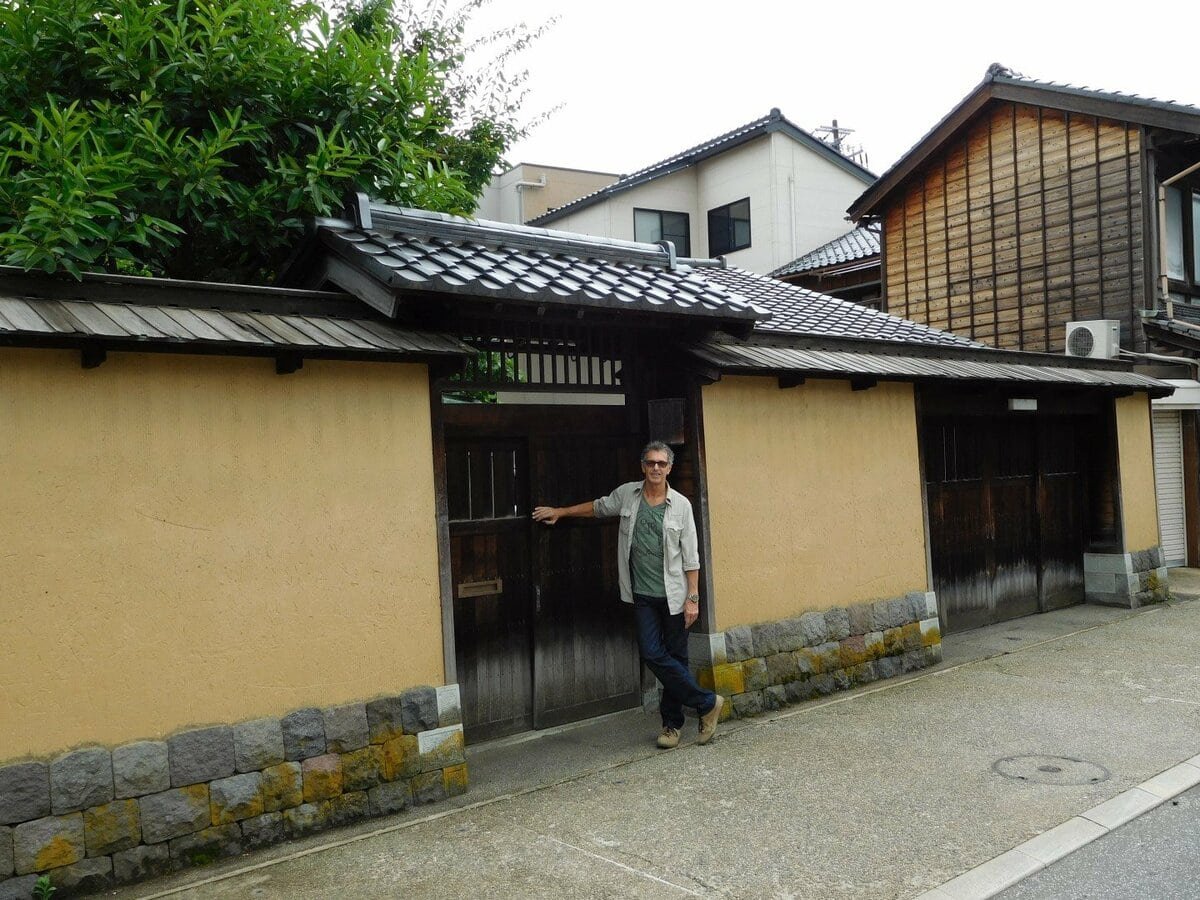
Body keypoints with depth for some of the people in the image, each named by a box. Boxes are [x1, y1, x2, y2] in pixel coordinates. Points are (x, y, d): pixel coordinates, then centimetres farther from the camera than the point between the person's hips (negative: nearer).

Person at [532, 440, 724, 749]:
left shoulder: (681, 505, -3)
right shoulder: (627, 494, 3)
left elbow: (690, 557, -3)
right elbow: (598, 507, 23)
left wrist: (693, 597, -7)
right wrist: (560, 512, 27)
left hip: (674, 595, -2)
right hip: (643, 596, 2)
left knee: (676, 657, 3)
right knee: (652, 654, -8)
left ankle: (672, 722, 18)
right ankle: (707, 703, 5)